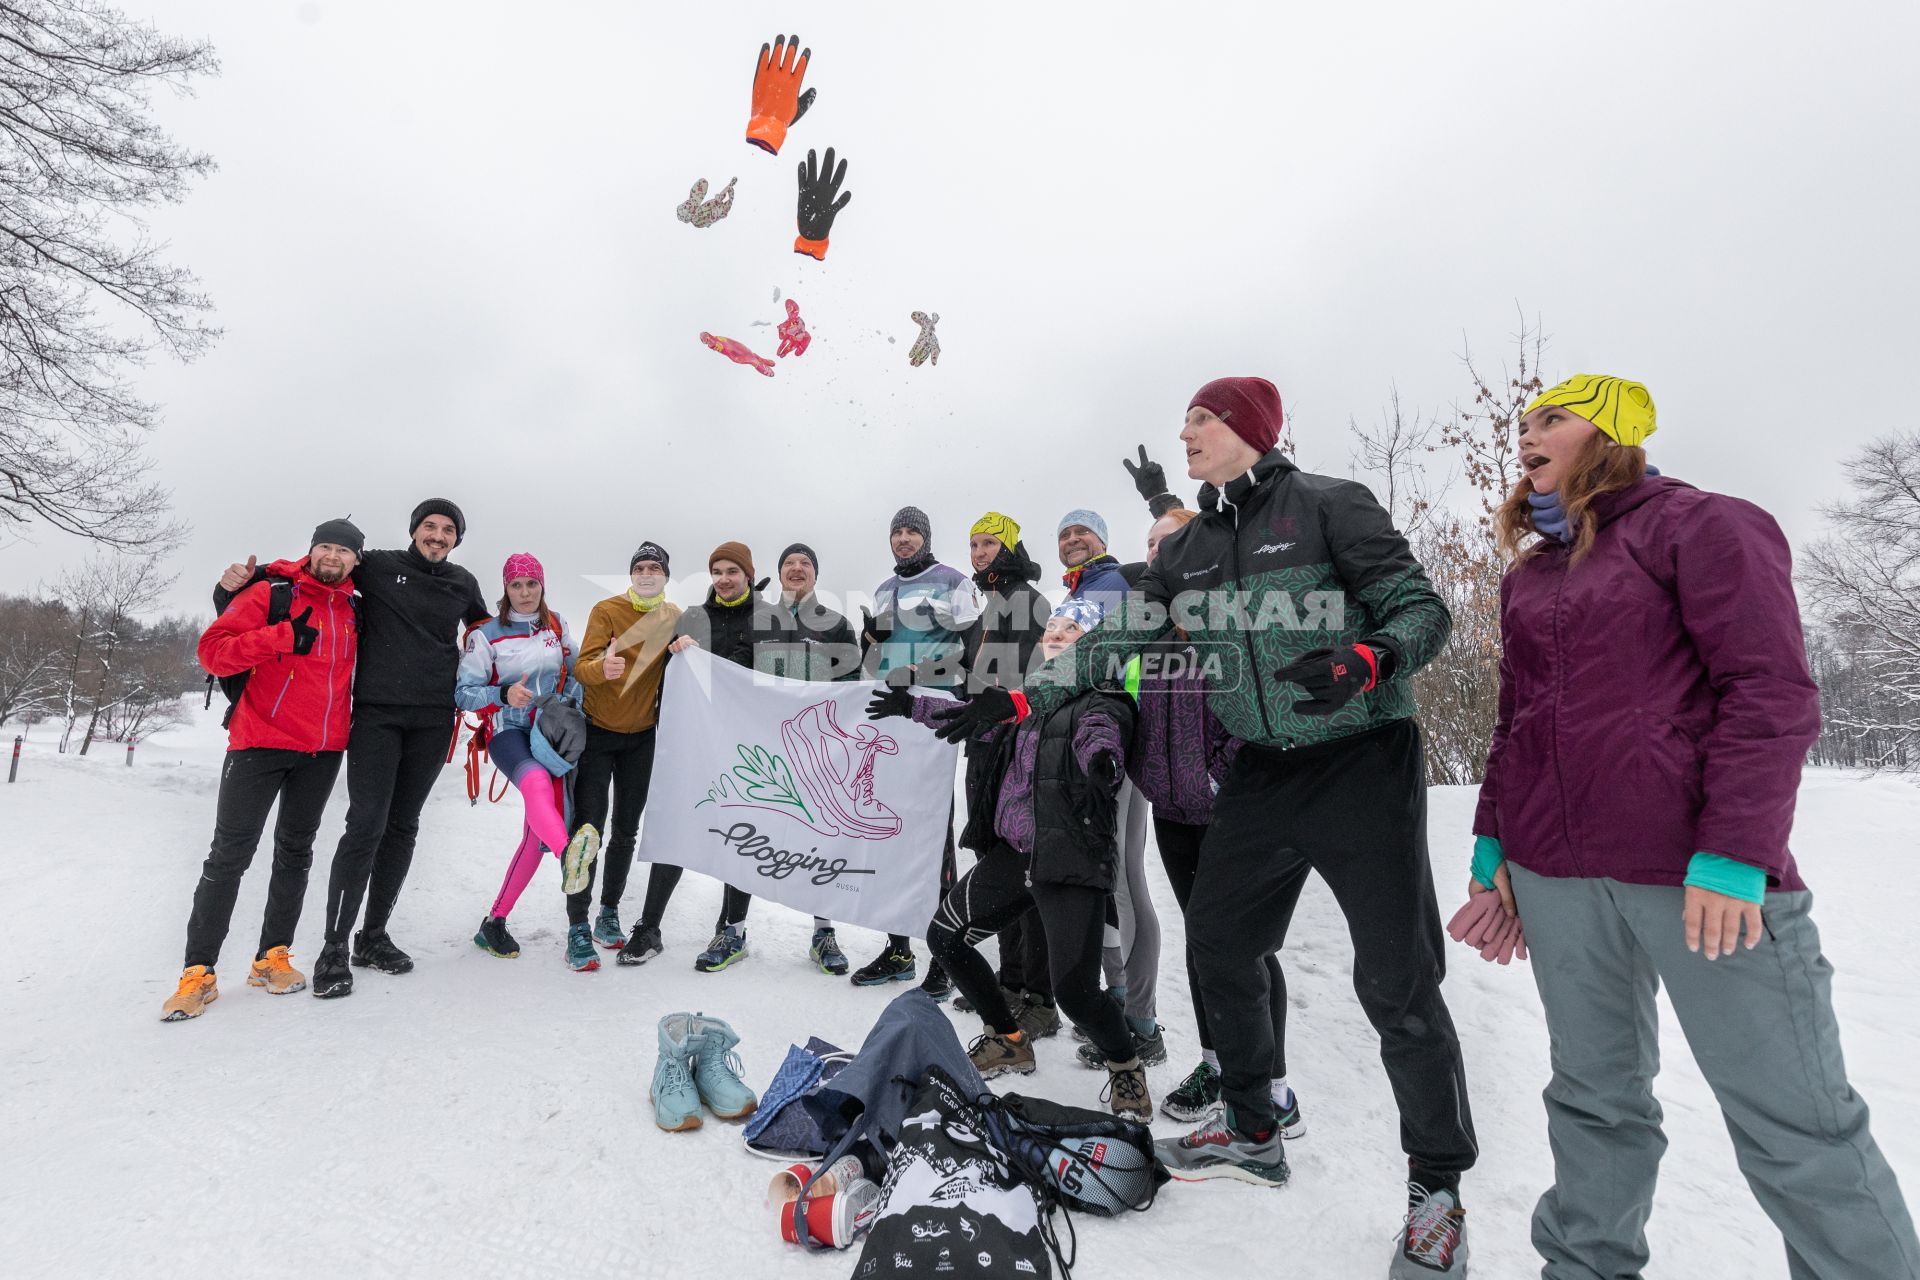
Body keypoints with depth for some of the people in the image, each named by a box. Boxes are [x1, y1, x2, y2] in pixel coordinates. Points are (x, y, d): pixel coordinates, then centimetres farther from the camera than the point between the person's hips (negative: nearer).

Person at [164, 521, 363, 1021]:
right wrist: (282, 636, -22)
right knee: (229, 855, -2)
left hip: (324, 751, 5)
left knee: (295, 852, 11)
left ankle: (272, 957, 21)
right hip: (260, 743, -4)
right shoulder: (270, 594, -3)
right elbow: (213, 651, -11)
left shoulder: (354, 612, 10)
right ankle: (199, 972, 7)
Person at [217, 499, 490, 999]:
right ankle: (334, 948, -1)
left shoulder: (463, 584, 12)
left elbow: (485, 629, 29)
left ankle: (373, 936, 20)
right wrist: (244, 580, -10)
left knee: (402, 826, 8)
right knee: (367, 824, -12)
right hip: (377, 713, -3)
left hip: (434, 720, 3)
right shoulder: (378, 566, 3)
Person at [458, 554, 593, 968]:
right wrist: (504, 694, -19)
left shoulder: (556, 625, 10)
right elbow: (464, 693, -2)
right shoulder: (486, 635, 0)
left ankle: (495, 923, 6)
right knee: (537, 782, -38)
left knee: (539, 829, -6)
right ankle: (569, 856, -67)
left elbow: (577, 670, 18)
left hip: (551, 730, 4)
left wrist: (569, 703, 1)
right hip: (507, 729, -4)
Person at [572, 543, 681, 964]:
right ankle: (577, 923, 4)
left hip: (642, 735, 4)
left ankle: (609, 912, 26)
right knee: (588, 828, -6)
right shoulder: (607, 610, -10)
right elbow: (582, 667, -18)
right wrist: (602, 667, -42)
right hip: (597, 731, -3)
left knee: (626, 831, 11)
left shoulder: (673, 616, 2)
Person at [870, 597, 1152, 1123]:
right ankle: (1008, 1040, 33)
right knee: (944, 937, 12)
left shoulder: (1102, 701, -7)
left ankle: (1126, 1069, 18)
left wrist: (1102, 758, -53)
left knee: (1074, 989, -17)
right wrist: (914, 707, 34)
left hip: (1070, 860, -8)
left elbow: (1099, 732, -29)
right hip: (1012, 852, 8)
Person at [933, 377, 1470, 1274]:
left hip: (1363, 763, -6)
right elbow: (1117, 644, 7)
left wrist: (1367, 659, -31)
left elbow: (1421, 609, -9)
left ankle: (1437, 1185, 22)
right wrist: (1013, 702, 0)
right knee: (1220, 947, 13)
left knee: (1397, 984, -2)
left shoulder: (1328, 505, -8)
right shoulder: (1185, 552, 9)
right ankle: (1251, 1133, 35)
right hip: (1262, 773, 6)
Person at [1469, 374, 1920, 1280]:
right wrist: (1494, 844, 13)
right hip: (1556, 876, 5)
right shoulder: (1527, 574, 16)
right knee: (1595, 1096, 13)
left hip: (1700, 871, -5)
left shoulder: (1701, 525, -2)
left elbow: (1772, 693, -10)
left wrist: (1733, 854, -17)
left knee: (1792, 1120, 4)